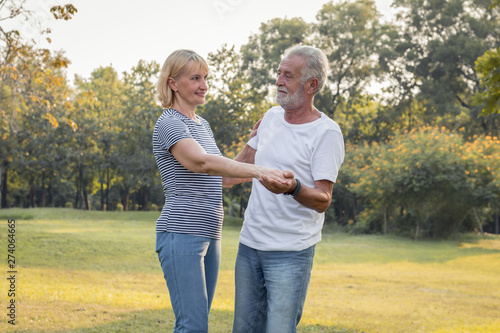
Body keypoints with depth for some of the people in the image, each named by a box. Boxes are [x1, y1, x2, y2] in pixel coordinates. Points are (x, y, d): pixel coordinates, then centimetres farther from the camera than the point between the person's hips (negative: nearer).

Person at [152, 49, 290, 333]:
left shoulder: (202, 124, 19)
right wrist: (256, 169, -38)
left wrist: (265, 173, 23)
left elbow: (222, 176, 28)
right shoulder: (169, 124, -9)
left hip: (209, 235, 9)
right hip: (181, 235, -9)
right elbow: (201, 162, -28)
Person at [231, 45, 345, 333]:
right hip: (249, 244, 7)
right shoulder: (271, 117, 10)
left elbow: (323, 200, -17)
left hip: (290, 253, -6)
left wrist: (293, 187, -33)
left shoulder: (327, 133, -11)